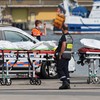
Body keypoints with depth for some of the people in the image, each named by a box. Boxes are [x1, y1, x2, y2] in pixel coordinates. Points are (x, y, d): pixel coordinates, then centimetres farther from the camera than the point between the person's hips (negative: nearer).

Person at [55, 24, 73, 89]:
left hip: (62, 55, -8)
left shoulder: (64, 36, -14)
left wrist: (60, 55, -20)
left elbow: (63, 46, -23)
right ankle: (68, 84, 5)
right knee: (66, 69, 10)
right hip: (68, 56, 8)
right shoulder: (70, 37, 14)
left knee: (59, 69, -4)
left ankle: (65, 82, -17)